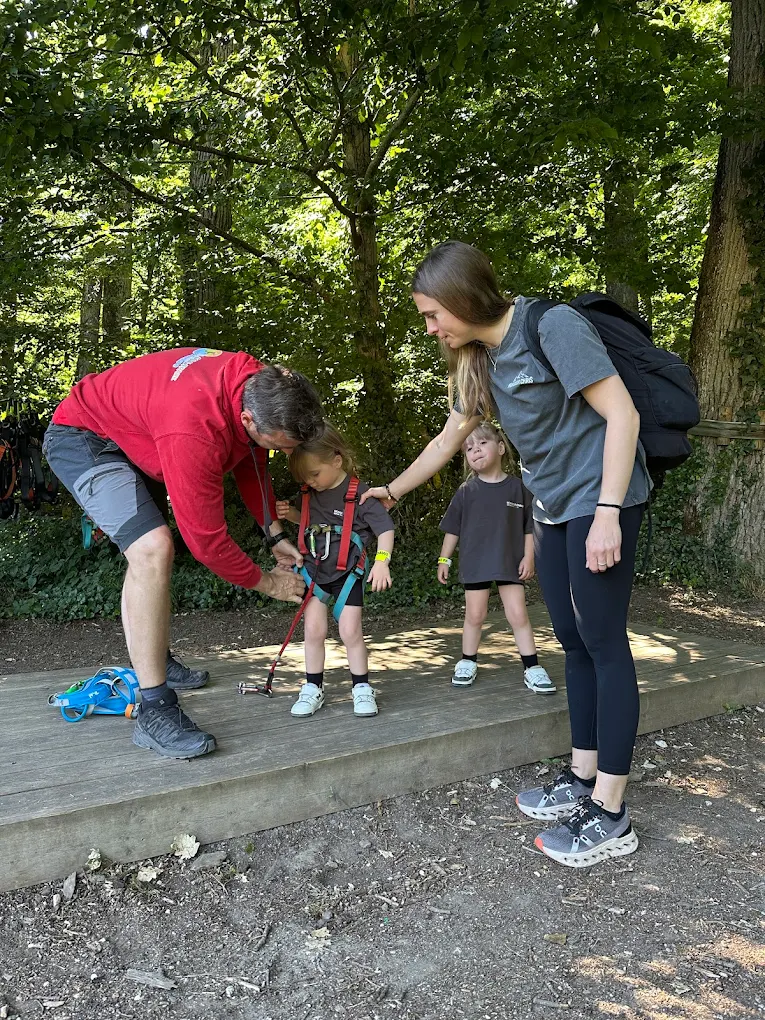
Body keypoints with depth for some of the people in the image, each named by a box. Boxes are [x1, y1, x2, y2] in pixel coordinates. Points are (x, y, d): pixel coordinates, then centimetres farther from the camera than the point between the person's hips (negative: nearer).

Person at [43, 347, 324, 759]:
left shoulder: (259, 387, -16)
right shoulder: (194, 432, -42)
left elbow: (251, 463, 4)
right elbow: (206, 539, -32)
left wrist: (275, 536, -1)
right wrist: (265, 582, -17)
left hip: (132, 427, 10)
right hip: (83, 436, -10)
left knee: (149, 550, 21)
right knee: (152, 549, -28)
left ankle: (155, 662, 41)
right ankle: (154, 712, -21)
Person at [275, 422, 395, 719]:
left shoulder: (359, 493, -17)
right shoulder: (311, 493, 2)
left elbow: (385, 528, -14)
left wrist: (381, 561, -27)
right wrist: (290, 514, 1)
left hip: (347, 572, -4)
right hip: (314, 569, 5)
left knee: (351, 631, -4)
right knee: (314, 629, 1)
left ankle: (362, 688, 12)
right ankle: (313, 688, 12)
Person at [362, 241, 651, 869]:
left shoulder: (552, 325, -16)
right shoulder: (481, 359, 8)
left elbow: (621, 413, -18)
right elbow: (449, 439, 20)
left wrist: (607, 513, -23)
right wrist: (394, 491, 28)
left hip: (600, 499, -8)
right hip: (554, 508, 8)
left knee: (603, 642, -5)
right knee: (574, 641, 10)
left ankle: (611, 816, 3)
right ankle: (582, 781, 21)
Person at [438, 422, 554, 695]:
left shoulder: (518, 487, -2)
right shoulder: (466, 491, 0)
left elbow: (529, 527, 2)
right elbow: (453, 528, 6)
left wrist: (528, 557, -3)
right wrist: (444, 559, 5)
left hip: (509, 563, -1)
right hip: (474, 563, 1)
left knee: (518, 613, -3)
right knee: (474, 615, 8)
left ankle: (532, 668, 5)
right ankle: (467, 662, 24)